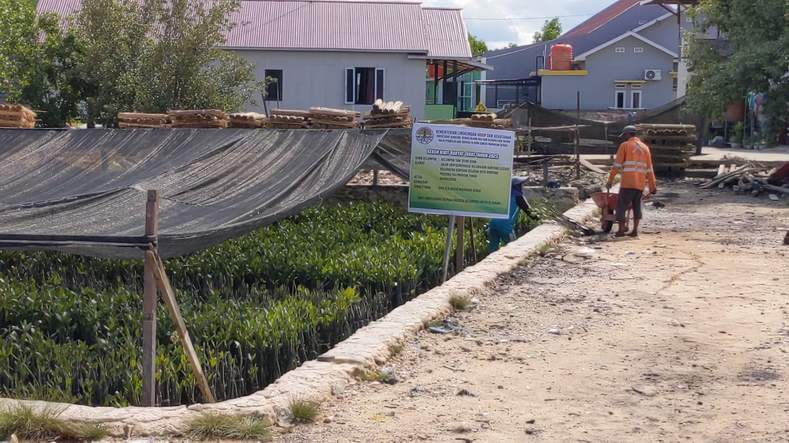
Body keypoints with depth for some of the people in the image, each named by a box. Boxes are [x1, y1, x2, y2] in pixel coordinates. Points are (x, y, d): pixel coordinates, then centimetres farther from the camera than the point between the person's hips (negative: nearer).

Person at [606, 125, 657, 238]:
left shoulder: (625, 145, 3)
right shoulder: (645, 147, 16)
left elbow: (617, 165, -4)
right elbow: (649, 169, 13)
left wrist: (610, 180, -3)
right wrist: (652, 186, 15)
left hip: (627, 182, -5)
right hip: (641, 183, 5)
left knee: (621, 205, 1)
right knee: (637, 206, 14)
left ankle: (621, 230, -3)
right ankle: (635, 230, 6)